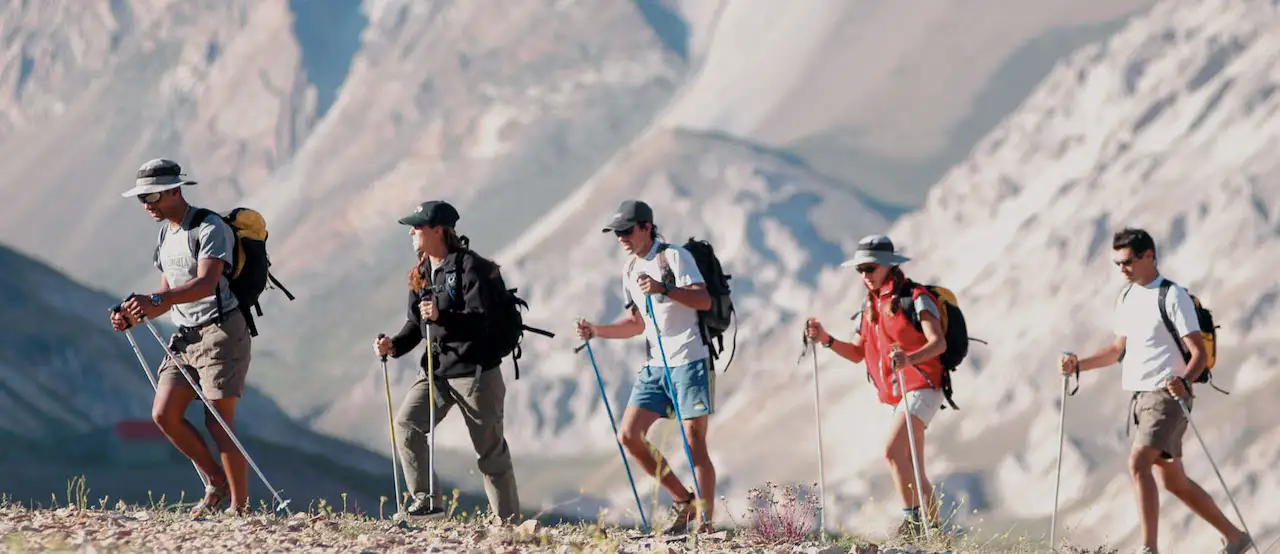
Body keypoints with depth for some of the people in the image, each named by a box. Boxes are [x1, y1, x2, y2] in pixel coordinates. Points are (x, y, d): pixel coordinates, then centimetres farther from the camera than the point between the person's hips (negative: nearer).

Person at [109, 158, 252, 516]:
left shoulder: (210, 229, -13)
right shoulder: (166, 233, 15)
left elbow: (205, 284, -27)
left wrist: (155, 301, -39)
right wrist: (133, 318, 4)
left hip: (221, 332, -8)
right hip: (185, 336, 8)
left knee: (218, 423, -9)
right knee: (164, 414, -4)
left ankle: (240, 506, -1)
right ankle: (216, 482, 12)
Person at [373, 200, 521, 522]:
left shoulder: (469, 266, -12)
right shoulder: (421, 273, 11)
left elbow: (481, 317, -21)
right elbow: (416, 323, 16)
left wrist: (442, 316, -35)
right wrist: (395, 345, -3)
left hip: (474, 370, -7)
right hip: (435, 369, 7)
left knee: (490, 448, 3)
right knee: (406, 424, -13)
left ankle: (506, 517, 14)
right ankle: (427, 500, -9)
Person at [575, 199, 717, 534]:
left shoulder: (674, 256, -7)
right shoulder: (630, 271, 16)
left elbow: (704, 300, -18)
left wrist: (664, 289, -30)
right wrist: (596, 331, 9)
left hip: (690, 361, -8)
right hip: (655, 366, 8)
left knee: (694, 444, -8)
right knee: (629, 436, -1)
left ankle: (706, 522, -2)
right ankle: (684, 501, 12)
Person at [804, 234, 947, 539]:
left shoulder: (915, 298, -11)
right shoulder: (870, 308, 14)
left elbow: (939, 343, -23)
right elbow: (856, 353, 13)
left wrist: (909, 358, -42)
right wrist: (825, 339, -3)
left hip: (921, 387, -9)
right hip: (898, 395, 9)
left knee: (893, 451, -22)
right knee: (912, 469, 10)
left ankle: (913, 519, -18)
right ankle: (933, 527, 17)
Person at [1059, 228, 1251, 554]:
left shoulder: (1173, 297, -11)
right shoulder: (1127, 298, 14)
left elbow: (1199, 352, -15)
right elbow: (1119, 349, 24)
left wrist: (1184, 381, -33)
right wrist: (1078, 365, 12)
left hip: (1166, 396, -9)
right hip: (1140, 397, 9)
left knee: (1138, 462, -25)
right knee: (1174, 481, 13)